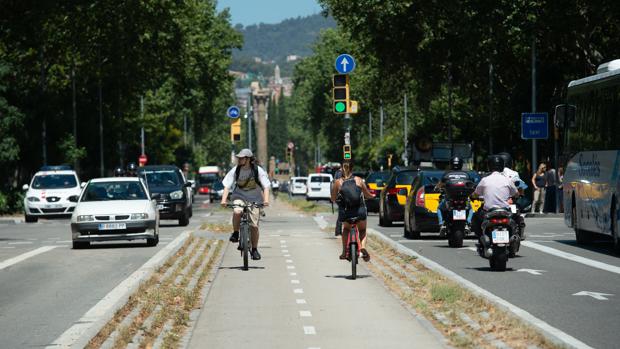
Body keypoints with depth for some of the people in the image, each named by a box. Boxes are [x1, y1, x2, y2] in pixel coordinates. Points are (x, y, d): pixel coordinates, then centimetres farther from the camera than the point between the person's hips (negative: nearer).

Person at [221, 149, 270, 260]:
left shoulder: (258, 170, -13)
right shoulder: (235, 170, -9)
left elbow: (266, 186, -15)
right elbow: (227, 185, -12)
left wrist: (266, 199, -32)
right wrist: (224, 199, -27)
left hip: (254, 199, -1)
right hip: (239, 196, 1)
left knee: (254, 225, -6)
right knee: (237, 211, -34)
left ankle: (254, 250, 12)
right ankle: (235, 233, -10)